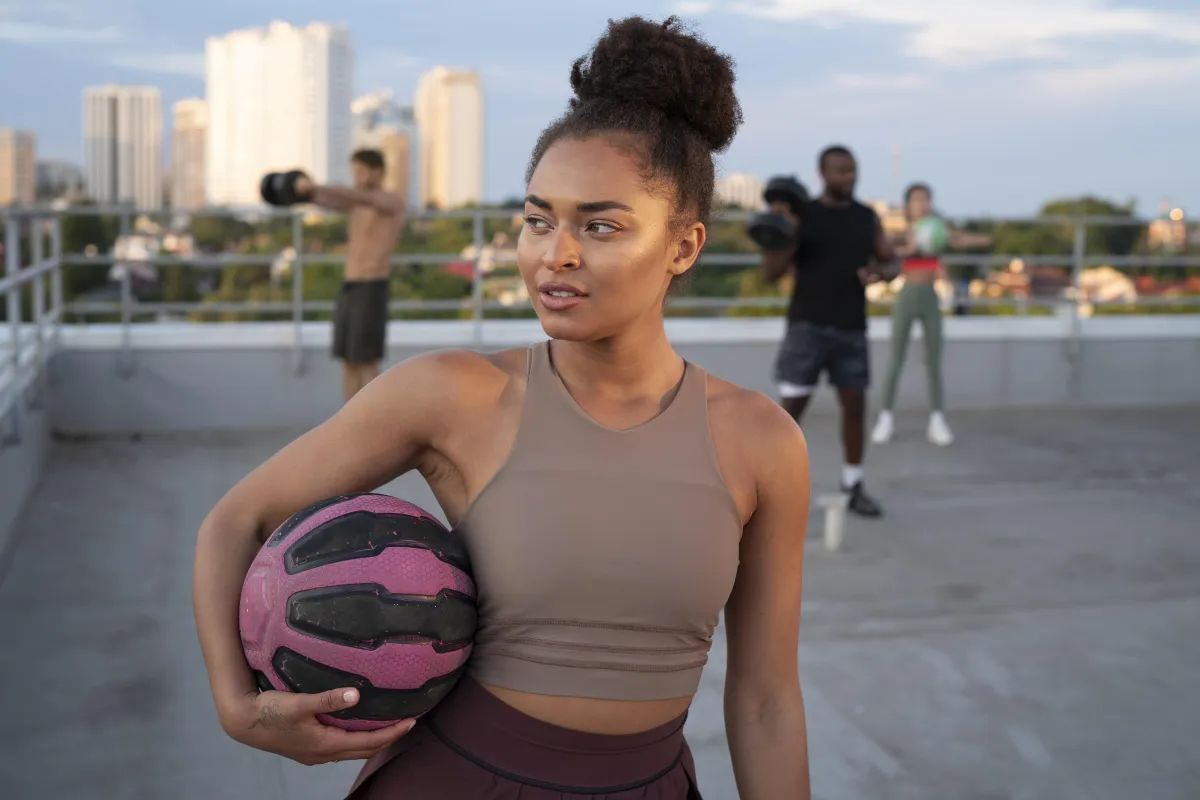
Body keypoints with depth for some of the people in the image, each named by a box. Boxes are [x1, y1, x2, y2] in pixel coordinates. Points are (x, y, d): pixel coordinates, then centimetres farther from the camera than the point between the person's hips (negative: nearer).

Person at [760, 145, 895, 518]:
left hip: (851, 329, 4)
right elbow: (772, 274, -7)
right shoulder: (800, 215, -4)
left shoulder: (868, 217, 7)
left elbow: (888, 260, 13)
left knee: (855, 405, 4)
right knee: (791, 407, -6)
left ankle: (853, 488, 17)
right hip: (807, 326, -4)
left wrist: (876, 271, -11)